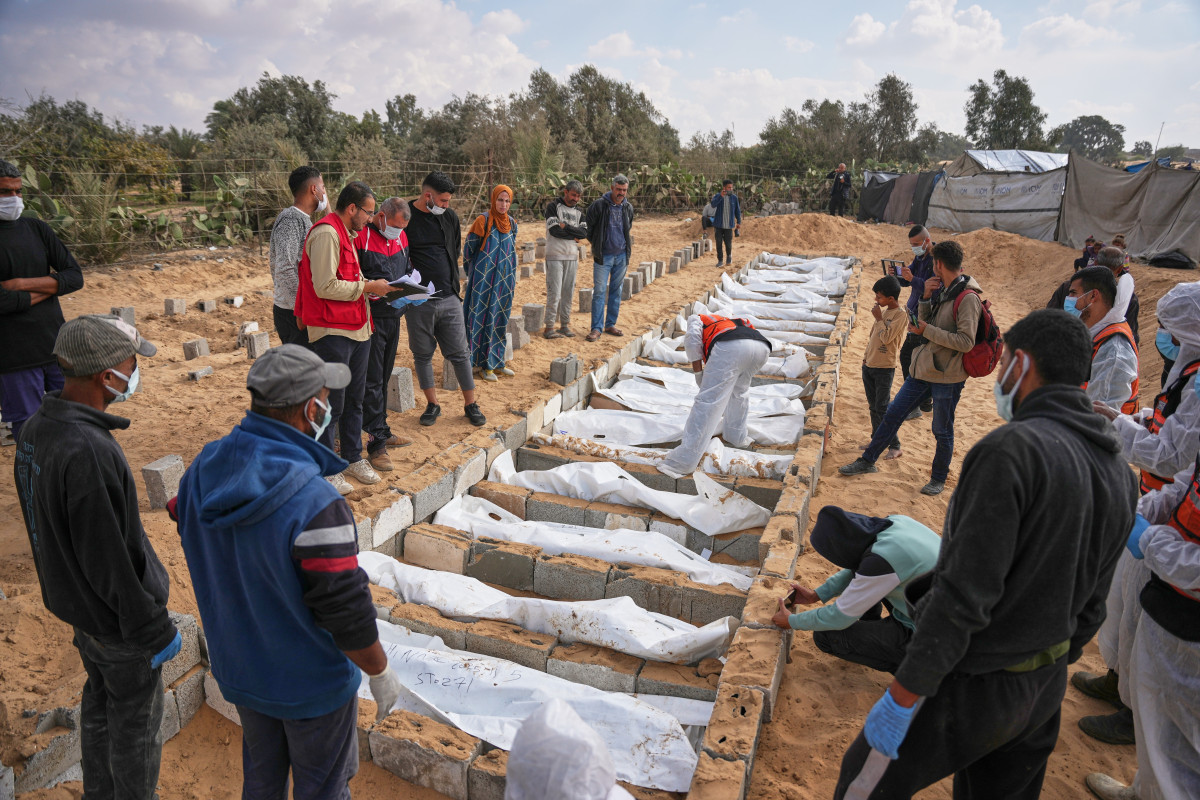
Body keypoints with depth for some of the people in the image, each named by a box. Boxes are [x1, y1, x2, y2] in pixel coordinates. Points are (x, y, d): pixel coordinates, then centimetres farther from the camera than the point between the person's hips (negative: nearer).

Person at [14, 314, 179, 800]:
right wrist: (153, 631, -18)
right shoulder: (88, 453, -34)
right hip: (116, 616, -9)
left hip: (73, 600, 9)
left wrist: (69, 586, 22)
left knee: (99, 700, 27)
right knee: (136, 721, 12)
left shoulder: (36, 429, -3)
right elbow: (109, 558, -29)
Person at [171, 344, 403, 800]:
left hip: (239, 671, 6)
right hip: (311, 682, -6)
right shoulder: (315, 506, -36)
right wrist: (380, 674, -12)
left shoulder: (201, 472, -12)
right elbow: (346, 613, -29)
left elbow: (196, 550, 5)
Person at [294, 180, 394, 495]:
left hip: (357, 329, 10)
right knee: (331, 404, -1)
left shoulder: (346, 234, 18)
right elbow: (325, 287, -22)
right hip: (332, 332, -10)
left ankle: (353, 458, 28)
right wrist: (366, 287, -14)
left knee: (354, 398, 16)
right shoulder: (326, 233, -15)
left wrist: (370, 288, 9)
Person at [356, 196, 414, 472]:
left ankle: (382, 431, 29)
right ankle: (376, 445, -1)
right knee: (372, 381, -5)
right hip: (370, 318, -8)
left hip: (393, 317, 8)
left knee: (383, 378, 17)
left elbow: (408, 271, 23)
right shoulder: (360, 237, -12)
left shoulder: (400, 238, 12)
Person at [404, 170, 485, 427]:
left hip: (449, 298, 3)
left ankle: (470, 404, 16)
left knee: (460, 353, 5)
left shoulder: (450, 217, 7)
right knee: (422, 355, 8)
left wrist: (450, 281, 11)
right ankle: (432, 405, 22)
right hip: (418, 302, -3)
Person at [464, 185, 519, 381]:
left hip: (504, 279, 6)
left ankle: (497, 361, 21)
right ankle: (485, 365, 4)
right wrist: (470, 273, -1)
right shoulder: (483, 221, -9)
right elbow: (469, 248, -5)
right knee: (484, 318, -3)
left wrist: (514, 276, 16)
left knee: (500, 319, 10)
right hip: (484, 278, -6)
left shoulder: (511, 223, 9)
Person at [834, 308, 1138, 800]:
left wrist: (902, 695, -21)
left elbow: (964, 595, -28)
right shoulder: (1117, 469, 2)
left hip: (973, 684, -8)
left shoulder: (1012, 450, -26)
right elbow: (1091, 602, 9)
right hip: (1045, 685, 8)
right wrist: (1055, 662, 22)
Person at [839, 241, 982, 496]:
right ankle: (867, 461, 22)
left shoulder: (967, 298, -19)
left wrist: (927, 331, -19)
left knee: (942, 430, 8)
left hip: (947, 375, -8)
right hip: (923, 368, 8)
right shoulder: (942, 291, 8)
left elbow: (966, 341, -24)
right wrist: (926, 297, -3)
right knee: (892, 413, 11)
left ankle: (938, 479, 26)